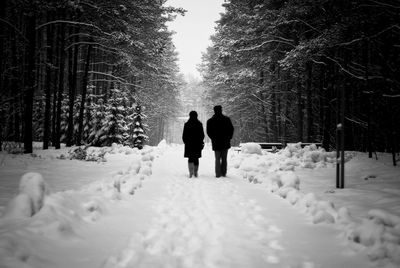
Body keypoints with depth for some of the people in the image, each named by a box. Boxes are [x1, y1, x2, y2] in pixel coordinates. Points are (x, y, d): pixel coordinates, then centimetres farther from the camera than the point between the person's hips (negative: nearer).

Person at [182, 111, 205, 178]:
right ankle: (195, 173, 16)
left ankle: (191, 172, -14)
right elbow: (202, 135, 1)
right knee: (196, 158, 12)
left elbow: (184, 135, -1)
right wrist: (201, 142, 13)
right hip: (198, 144, 1)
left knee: (190, 158, 4)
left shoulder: (186, 124, -4)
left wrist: (185, 142, 12)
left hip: (189, 144, -1)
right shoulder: (199, 124, -2)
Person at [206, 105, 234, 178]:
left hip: (216, 143, 0)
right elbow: (231, 129, 1)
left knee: (217, 159, 6)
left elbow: (208, 132, 1)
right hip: (225, 142, 0)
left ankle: (218, 174, 0)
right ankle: (224, 173, 8)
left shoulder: (210, 121, -2)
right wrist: (229, 138, 9)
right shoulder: (227, 119, -1)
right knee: (224, 159, 9)